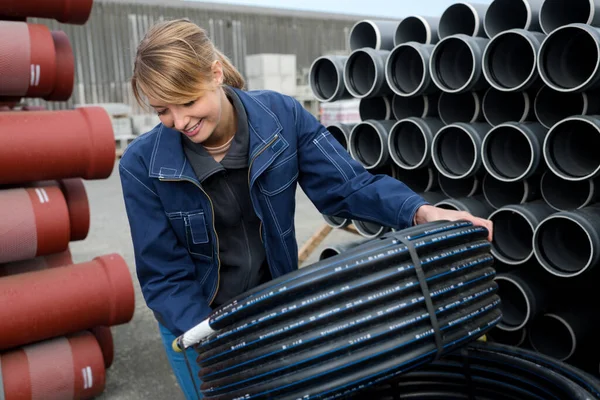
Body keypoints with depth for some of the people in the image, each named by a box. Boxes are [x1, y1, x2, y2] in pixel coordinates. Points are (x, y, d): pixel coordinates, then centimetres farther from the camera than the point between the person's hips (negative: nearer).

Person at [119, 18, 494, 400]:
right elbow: (165, 275, -16)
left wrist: (422, 212, -32)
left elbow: (348, 184, -15)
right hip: (197, 323, -1)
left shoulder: (281, 115, -18)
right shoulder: (143, 164, -20)